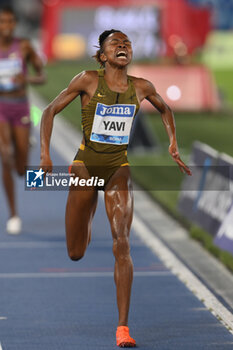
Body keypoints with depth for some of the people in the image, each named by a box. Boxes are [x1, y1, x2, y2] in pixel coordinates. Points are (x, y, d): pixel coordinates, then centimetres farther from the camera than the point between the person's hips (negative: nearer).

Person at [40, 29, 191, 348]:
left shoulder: (141, 87, 0)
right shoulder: (88, 81, -9)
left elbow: (165, 109, 21)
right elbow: (51, 110, -4)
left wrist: (173, 144, 11)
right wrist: (45, 153, -14)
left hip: (118, 168, 1)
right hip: (86, 165, -1)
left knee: (122, 245, -16)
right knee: (76, 253, 9)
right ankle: (87, 222, 50)